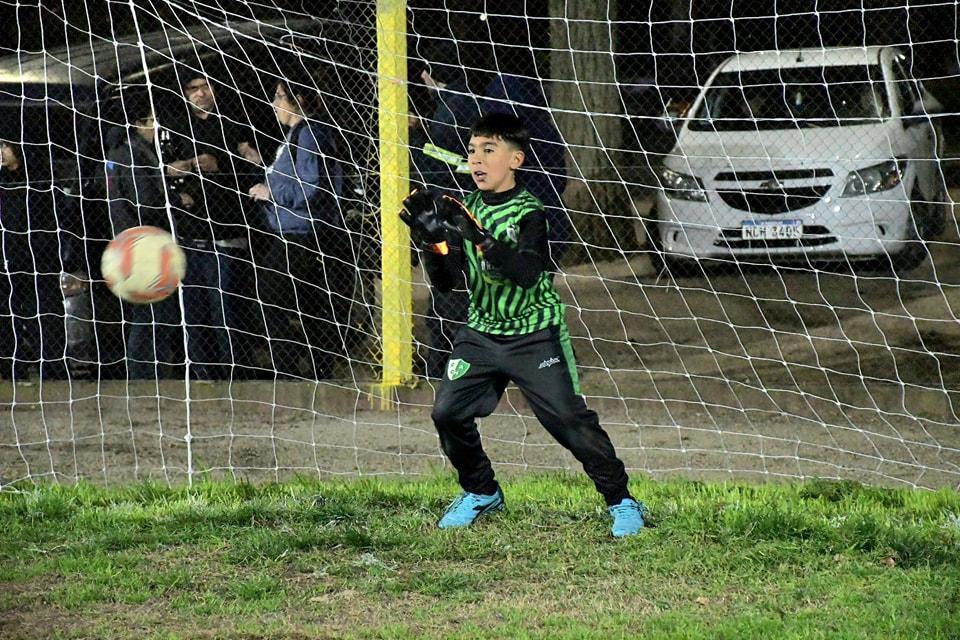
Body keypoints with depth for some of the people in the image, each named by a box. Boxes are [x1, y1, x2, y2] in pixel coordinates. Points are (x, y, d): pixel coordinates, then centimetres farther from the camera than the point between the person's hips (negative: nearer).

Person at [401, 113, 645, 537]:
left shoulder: (528, 212, -14)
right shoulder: (466, 211, 4)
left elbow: (527, 272, -30)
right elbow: (446, 282, 3)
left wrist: (478, 237, -40)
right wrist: (431, 241, -15)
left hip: (534, 337, -5)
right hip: (481, 332, 6)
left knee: (569, 419, -11)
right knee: (448, 412, -4)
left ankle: (621, 500, 3)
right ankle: (481, 493, 19)